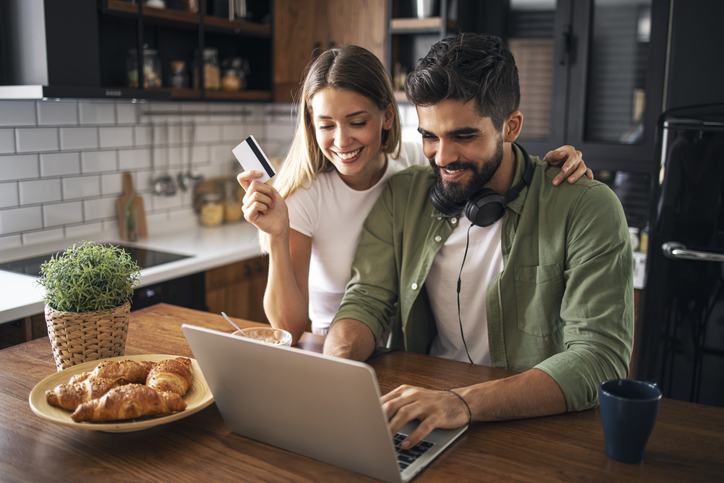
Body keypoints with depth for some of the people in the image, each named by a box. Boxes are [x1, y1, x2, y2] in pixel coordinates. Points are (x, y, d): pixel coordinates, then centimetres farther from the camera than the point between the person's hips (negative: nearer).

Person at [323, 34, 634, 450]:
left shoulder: (588, 209, -13)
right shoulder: (403, 196, 1)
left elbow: (600, 358, -20)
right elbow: (367, 301, 0)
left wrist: (465, 402, -34)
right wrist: (336, 366, -23)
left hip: (539, 426, -3)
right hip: (420, 413, 3)